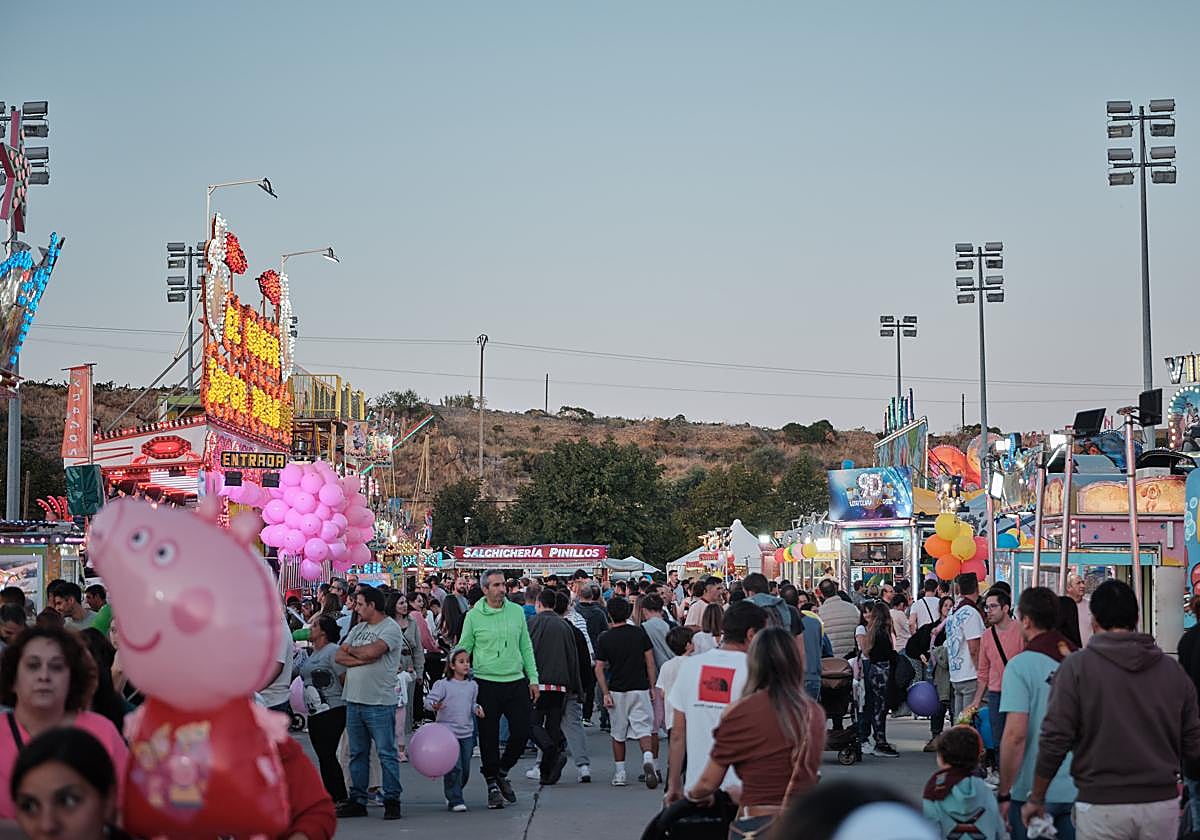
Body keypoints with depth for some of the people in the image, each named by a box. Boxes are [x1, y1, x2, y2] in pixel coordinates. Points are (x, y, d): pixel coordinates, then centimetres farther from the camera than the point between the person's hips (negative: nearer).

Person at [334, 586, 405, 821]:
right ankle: (357, 801, 16)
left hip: (380, 703, -7)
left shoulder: (391, 628, -6)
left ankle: (392, 800, 2)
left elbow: (371, 651, -22)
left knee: (386, 753, -3)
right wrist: (364, 659, -10)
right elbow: (338, 657, 6)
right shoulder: (358, 628, 17)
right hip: (354, 700, 7)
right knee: (357, 754, 10)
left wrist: (350, 649, -2)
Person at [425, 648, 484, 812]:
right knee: (454, 768, -11)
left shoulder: (472, 686, 8)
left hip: (467, 734, 6)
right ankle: (455, 801, -3)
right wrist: (434, 706, -33)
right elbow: (429, 699, -12)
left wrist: (477, 708, -1)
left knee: (465, 769, 9)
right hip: (448, 732, -6)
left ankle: (452, 795, 29)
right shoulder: (443, 685, -8)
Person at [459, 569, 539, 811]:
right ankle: (492, 784, 16)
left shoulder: (516, 611, 6)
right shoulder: (474, 616, -3)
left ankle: (502, 772, 24)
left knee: (522, 732, 0)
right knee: (489, 737, 1)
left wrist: (533, 678, 9)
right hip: (487, 684, -3)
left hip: (517, 682, 3)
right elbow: (463, 650, 3)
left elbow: (526, 647, 12)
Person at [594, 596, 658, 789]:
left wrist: (605, 694, -5)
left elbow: (599, 668, -6)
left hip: (617, 691, 0)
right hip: (640, 689, 0)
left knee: (618, 734, 13)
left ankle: (619, 773, 14)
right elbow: (650, 663, -1)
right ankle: (648, 758, -28)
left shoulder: (604, 638, -3)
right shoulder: (640, 633, -1)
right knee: (643, 730, -1)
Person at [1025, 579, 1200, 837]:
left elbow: (1054, 740, -9)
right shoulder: (1172, 669, 3)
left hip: (1102, 805, -3)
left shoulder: (1076, 667, -6)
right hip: (1163, 803, 3)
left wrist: (1036, 799, 3)